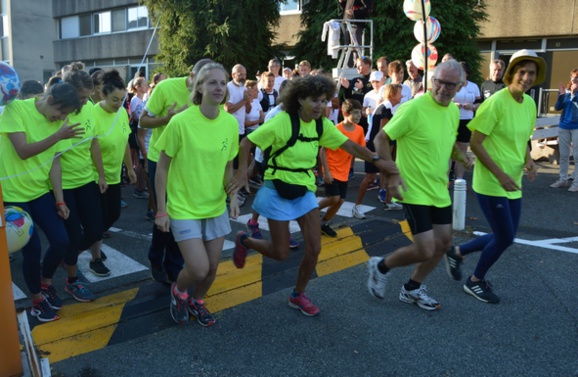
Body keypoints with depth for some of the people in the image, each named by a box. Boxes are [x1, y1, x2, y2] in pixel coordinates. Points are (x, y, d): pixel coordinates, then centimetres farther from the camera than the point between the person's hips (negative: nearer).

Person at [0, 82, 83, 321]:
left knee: (61, 241, -2)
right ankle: (37, 300, 19)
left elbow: (54, 162, 0)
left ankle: (46, 282, 28)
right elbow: (23, 151, -24)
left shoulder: (57, 121, 1)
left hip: (40, 190, 5)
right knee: (32, 248, -5)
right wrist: (58, 135, -32)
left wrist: (59, 200, -3)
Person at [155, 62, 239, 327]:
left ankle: (197, 302, 43)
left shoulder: (231, 123, -5)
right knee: (199, 269, -9)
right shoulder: (180, 122, -18)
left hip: (216, 208, 5)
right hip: (184, 208, -4)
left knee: (212, 267, 12)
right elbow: (162, 168, -10)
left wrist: (233, 198, -4)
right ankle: (178, 291, 26)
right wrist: (161, 210, -10)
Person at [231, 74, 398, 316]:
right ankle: (243, 241, 31)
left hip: (305, 191, 5)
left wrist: (377, 161, -16)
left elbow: (350, 146, -3)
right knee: (281, 253, 2)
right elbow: (246, 142, -13)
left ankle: (298, 295, 23)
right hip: (278, 191, -5)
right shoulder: (282, 122, -20)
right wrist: (243, 171, -24)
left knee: (314, 248, 1)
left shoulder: (323, 125, -4)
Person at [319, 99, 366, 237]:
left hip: (344, 172, 6)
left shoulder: (359, 130, -1)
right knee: (334, 198, -13)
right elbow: (323, 151, -16)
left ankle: (324, 223, 23)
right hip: (332, 170, -6)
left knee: (340, 200, 6)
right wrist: (326, 171, -20)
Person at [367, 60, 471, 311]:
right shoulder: (414, 108, -18)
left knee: (444, 242, 13)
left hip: (439, 190, 8)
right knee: (425, 251, -9)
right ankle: (382, 266, 20)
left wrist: (459, 155, 1)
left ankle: (412, 289, 32)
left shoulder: (454, 111, 5)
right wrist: (392, 175, -21)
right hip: (414, 191, -8)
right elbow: (380, 139, -15)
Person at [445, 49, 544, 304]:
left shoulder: (530, 104, 6)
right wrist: (500, 175, -21)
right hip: (491, 183, -8)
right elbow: (475, 143, -17)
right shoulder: (496, 103, -18)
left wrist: (529, 160, -2)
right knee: (505, 238, -1)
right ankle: (475, 282, 22)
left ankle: (457, 252, 33)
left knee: (504, 237, 13)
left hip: (513, 183, 8)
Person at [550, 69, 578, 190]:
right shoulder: (566, 91, 5)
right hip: (563, 126, 4)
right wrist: (561, 95, -11)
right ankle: (563, 179, 20)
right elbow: (557, 107, 1)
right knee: (563, 155, 11)